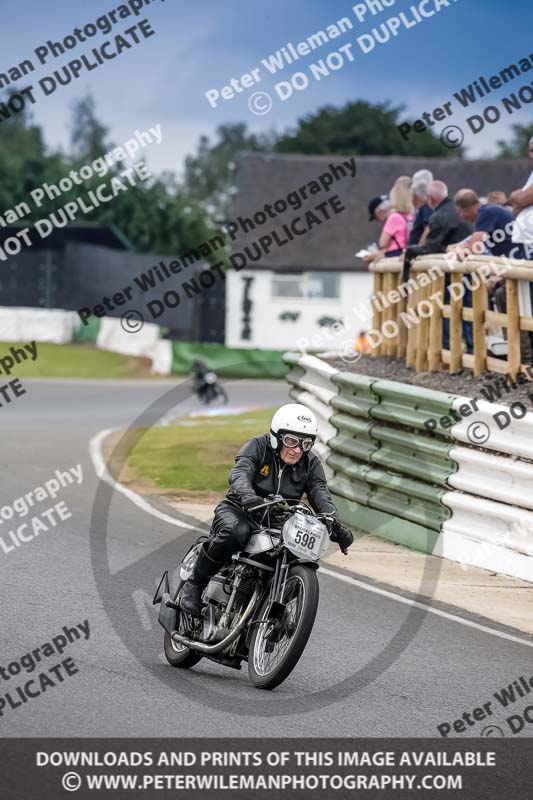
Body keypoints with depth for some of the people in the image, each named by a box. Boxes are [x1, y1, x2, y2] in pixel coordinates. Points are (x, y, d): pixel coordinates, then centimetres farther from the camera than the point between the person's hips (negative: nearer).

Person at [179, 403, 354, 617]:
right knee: (234, 533, -38)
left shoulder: (311, 464, 3)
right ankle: (193, 586, -21)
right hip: (239, 511, -5)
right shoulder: (257, 447, -10)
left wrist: (335, 524, -32)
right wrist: (248, 497, -51)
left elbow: (321, 496, -10)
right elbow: (239, 474, -27)